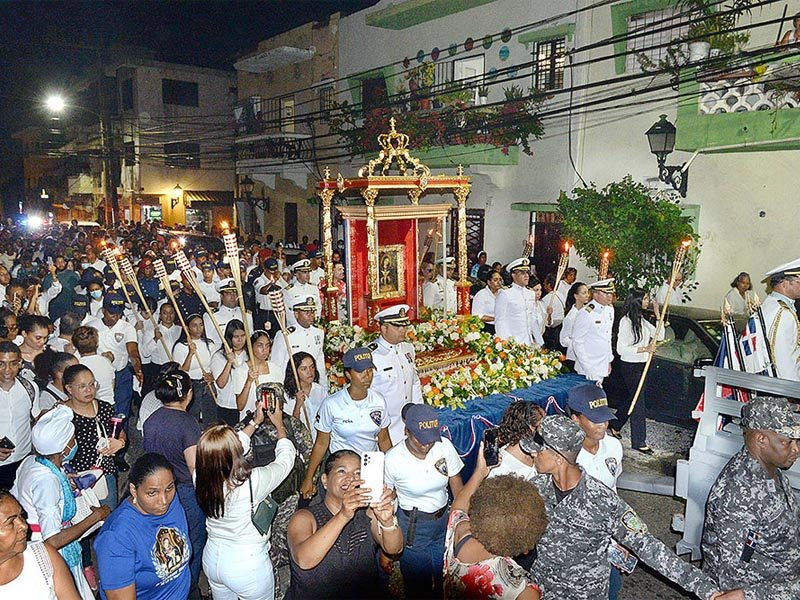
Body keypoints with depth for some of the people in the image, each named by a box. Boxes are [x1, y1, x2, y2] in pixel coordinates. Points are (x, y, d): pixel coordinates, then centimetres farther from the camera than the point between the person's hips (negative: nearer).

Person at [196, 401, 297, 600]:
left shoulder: (202, 478, -18)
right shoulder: (253, 482, -32)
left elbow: (236, 447, 1)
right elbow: (286, 457, -13)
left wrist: (255, 422, 12)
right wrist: (279, 424, 3)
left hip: (212, 558, 5)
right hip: (247, 565, -5)